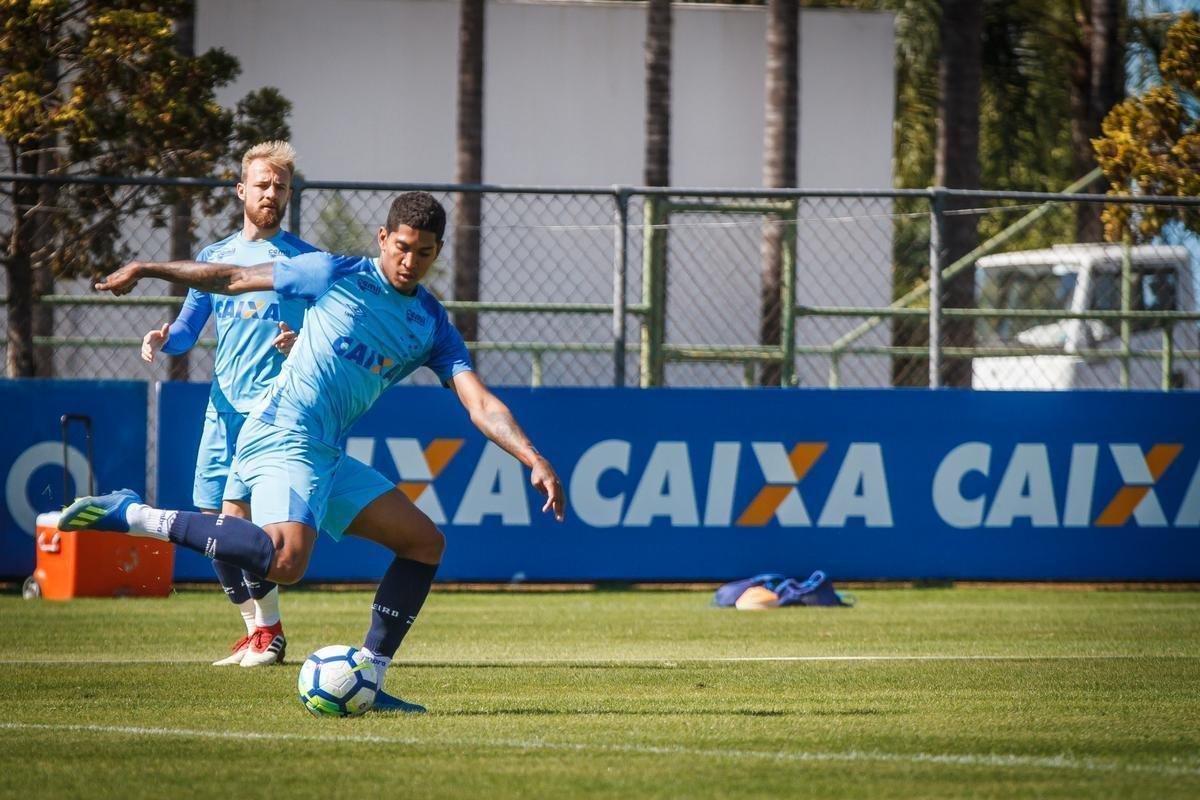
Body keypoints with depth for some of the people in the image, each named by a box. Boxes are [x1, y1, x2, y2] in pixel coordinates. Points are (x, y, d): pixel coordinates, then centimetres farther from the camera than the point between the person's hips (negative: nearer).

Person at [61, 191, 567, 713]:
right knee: (286, 560, -32)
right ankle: (135, 517, -24)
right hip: (282, 438, -7)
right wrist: (145, 270, 9)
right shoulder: (337, 276, -1)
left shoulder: (432, 326, 12)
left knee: (425, 543, 5)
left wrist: (534, 461, -10)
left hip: (329, 456, 7)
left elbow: (481, 405, 3)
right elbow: (233, 279, 8)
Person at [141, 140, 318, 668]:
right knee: (211, 520, 3)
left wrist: (303, 346, -18)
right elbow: (188, 329, 17)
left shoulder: (305, 260, 3)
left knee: (236, 511, -17)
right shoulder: (214, 257, 16)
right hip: (223, 406, 5)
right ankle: (255, 631, 16)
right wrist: (163, 340, -5)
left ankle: (271, 630, -5)